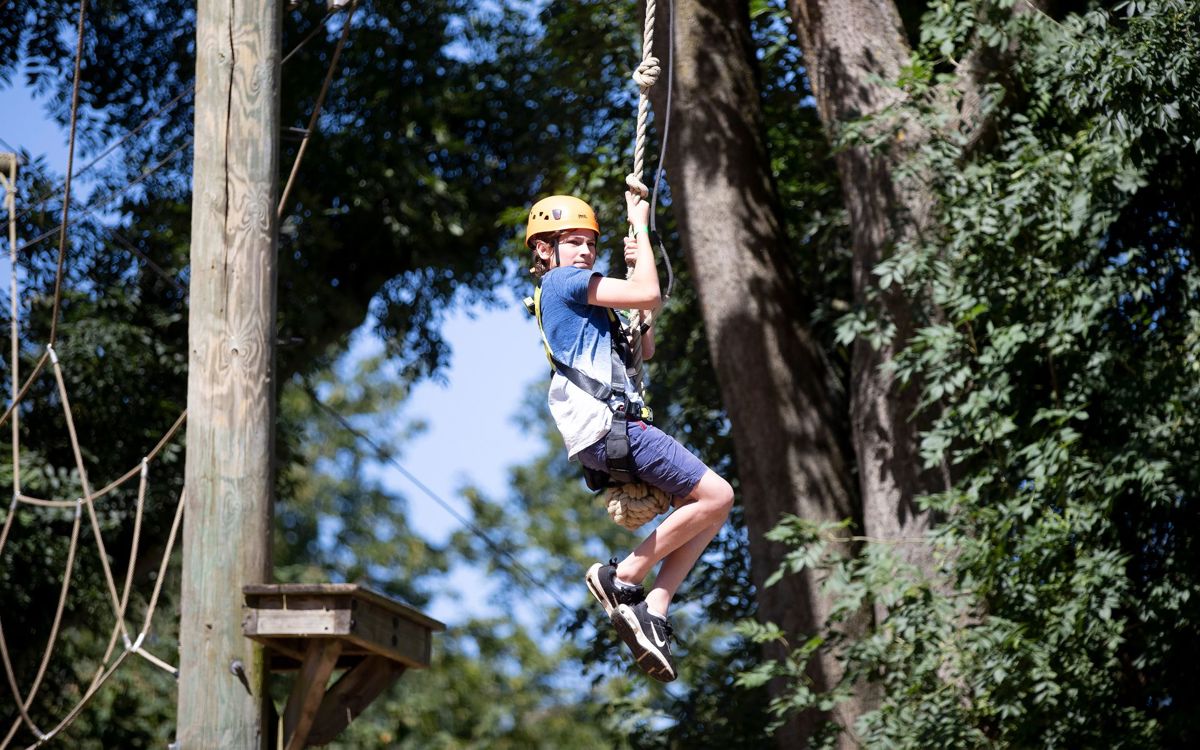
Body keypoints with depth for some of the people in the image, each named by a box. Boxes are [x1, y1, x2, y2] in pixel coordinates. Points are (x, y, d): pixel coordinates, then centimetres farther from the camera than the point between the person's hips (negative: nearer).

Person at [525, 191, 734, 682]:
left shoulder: (576, 297, 29)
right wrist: (641, 226, 3)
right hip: (606, 424, -10)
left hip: (609, 430, 10)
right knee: (716, 496, -13)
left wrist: (637, 266, 25)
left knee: (708, 507, 10)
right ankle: (622, 577, -9)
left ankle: (652, 608, -2)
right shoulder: (563, 281, -1)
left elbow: (644, 347, 31)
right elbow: (648, 295, -9)